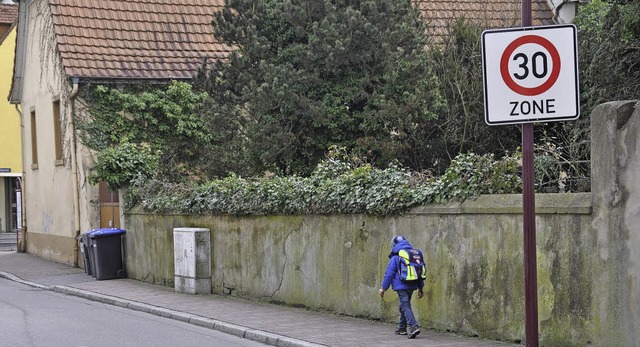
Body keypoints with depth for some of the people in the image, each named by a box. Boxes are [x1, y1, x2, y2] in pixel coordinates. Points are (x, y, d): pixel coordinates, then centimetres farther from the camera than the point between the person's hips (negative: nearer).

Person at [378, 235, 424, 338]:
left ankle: (414, 327, -25)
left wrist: (383, 288, -1)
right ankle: (402, 328, 28)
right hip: (412, 286, 7)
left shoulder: (395, 257, -7)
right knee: (404, 306, 20)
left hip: (401, 286, -7)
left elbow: (389, 273, -8)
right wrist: (420, 287, 21)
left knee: (405, 306, -9)